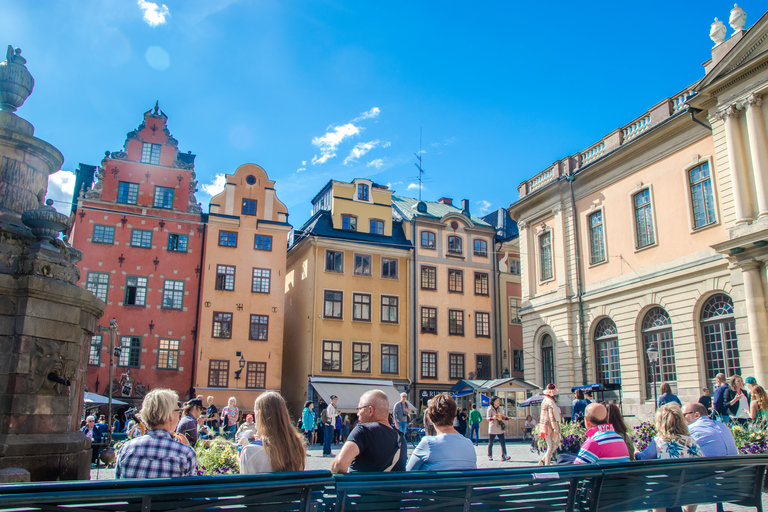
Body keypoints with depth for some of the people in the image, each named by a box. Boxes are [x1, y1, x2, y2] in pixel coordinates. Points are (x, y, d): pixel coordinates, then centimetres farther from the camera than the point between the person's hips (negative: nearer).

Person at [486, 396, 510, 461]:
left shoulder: (499, 409, 13)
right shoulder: (490, 409, -6)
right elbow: (487, 418, -15)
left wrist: (508, 418, 11)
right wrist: (493, 418, -34)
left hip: (500, 429, 5)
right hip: (492, 429, -5)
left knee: (503, 442, -7)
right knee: (491, 443, 5)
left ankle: (504, 456, -10)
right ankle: (490, 456, 18)